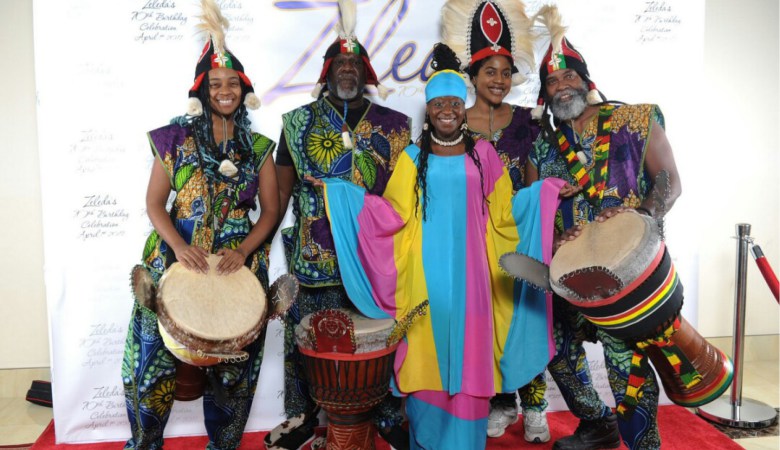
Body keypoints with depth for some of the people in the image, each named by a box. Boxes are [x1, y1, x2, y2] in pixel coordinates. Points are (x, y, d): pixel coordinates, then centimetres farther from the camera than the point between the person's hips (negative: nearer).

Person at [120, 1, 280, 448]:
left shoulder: (258, 148, 5)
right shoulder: (177, 139, 4)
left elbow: (271, 210, 4)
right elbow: (155, 202, 2)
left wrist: (243, 250, -12)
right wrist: (179, 246, -14)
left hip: (239, 264, 1)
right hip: (179, 259, 0)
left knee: (232, 361, 6)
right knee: (156, 351, 2)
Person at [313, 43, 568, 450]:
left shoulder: (483, 154, 5)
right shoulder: (412, 158, 5)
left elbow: (503, 213, 7)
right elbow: (392, 215, -1)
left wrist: (546, 191, -1)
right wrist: (337, 190, -4)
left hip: (469, 275, 0)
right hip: (426, 277, 0)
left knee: (468, 358, 5)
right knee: (427, 357, 6)